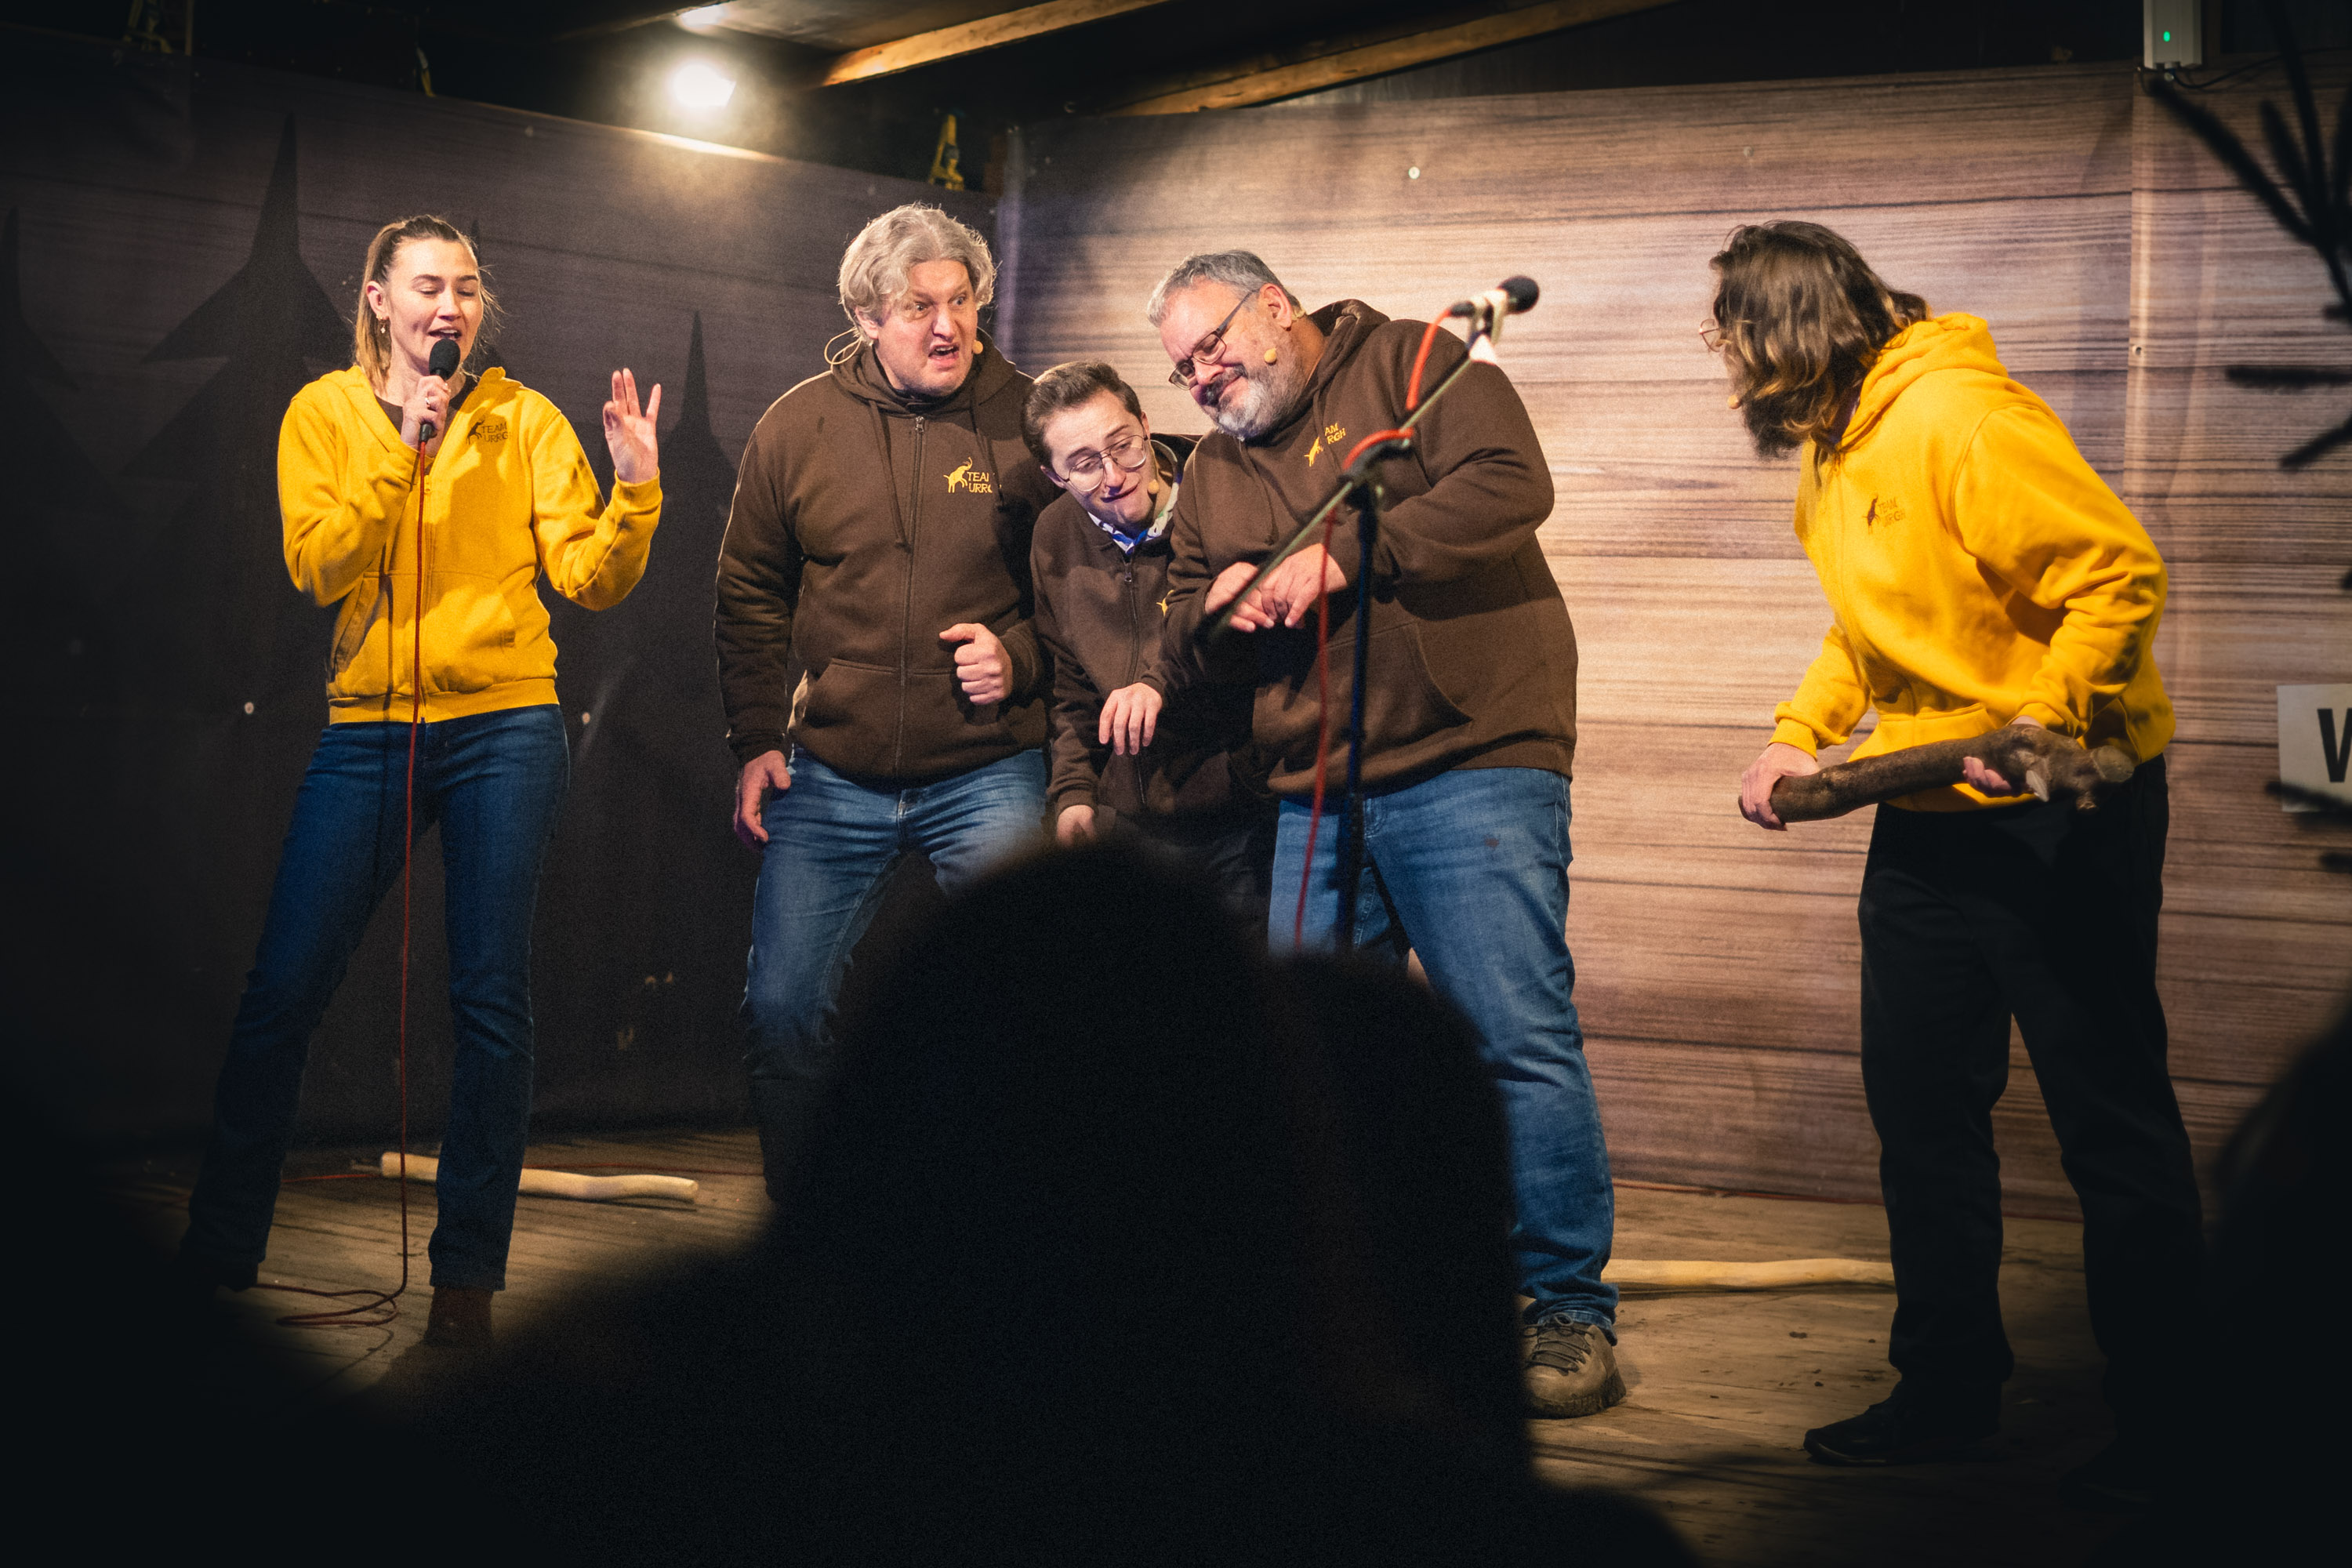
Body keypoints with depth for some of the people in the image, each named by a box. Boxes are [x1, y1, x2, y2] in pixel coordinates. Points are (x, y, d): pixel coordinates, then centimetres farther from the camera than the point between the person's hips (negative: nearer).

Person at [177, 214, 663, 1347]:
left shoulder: (522, 420, 5)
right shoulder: (324, 414, 7)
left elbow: (588, 577, -1)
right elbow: (319, 567, -7)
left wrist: (634, 491, -19)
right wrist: (405, 449, -13)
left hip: (504, 728, -1)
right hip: (367, 727, 1)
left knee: (490, 1000, -1)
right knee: (282, 991, -1)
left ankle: (469, 1271, 8)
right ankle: (214, 1259, 11)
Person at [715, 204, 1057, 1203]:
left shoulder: (1027, 421, -4)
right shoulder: (797, 427, 2)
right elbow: (750, 595, 11)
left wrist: (1021, 656, -10)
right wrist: (757, 740, 5)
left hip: (987, 779, -2)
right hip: (830, 779, 2)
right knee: (782, 1011, 2)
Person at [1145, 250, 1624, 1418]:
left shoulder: (1414, 367, 2)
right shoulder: (1213, 473, 21)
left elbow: (1509, 485, -15)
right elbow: (1184, 652, 22)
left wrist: (1342, 560, -17)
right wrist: (1216, 610, -2)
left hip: (1470, 767, -7)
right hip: (1315, 796, 7)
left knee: (1518, 1039, -10)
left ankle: (1568, 1312, -1)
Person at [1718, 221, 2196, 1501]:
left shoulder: (1958, 420, -19)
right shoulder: (1830, 456, 11)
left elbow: (2122, 573, -21)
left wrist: (2045, 718, -31)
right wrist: (1800, 733, 11)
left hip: (2059, 808, -9)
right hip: (1929, 818, 9)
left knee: (2110, 1118, -1)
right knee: (1920, 1106, 11)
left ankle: (2159, 1427, 8)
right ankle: (1948, 1387, 23)